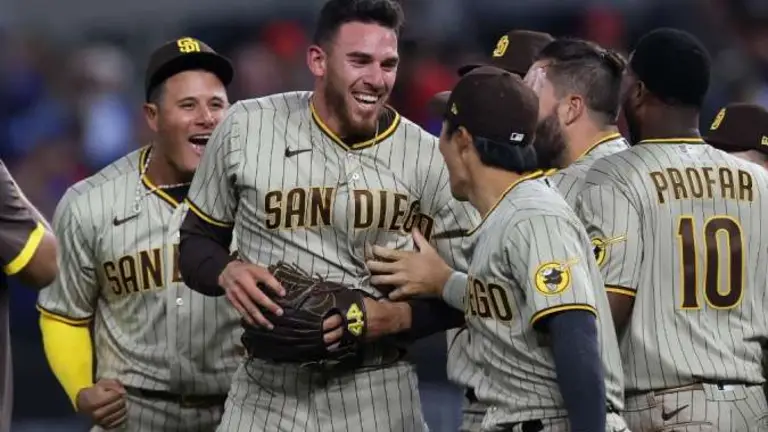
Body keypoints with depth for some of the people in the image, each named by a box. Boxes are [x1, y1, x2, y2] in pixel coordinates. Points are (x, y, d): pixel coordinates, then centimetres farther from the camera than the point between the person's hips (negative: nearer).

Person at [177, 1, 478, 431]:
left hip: (378, 396, 0)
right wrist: (227, 272, -13)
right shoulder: (247, 129, -2)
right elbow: (196, 243, 9)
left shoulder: (427, 159, -2)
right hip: (268, 392, 0)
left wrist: (401, 316, -15)